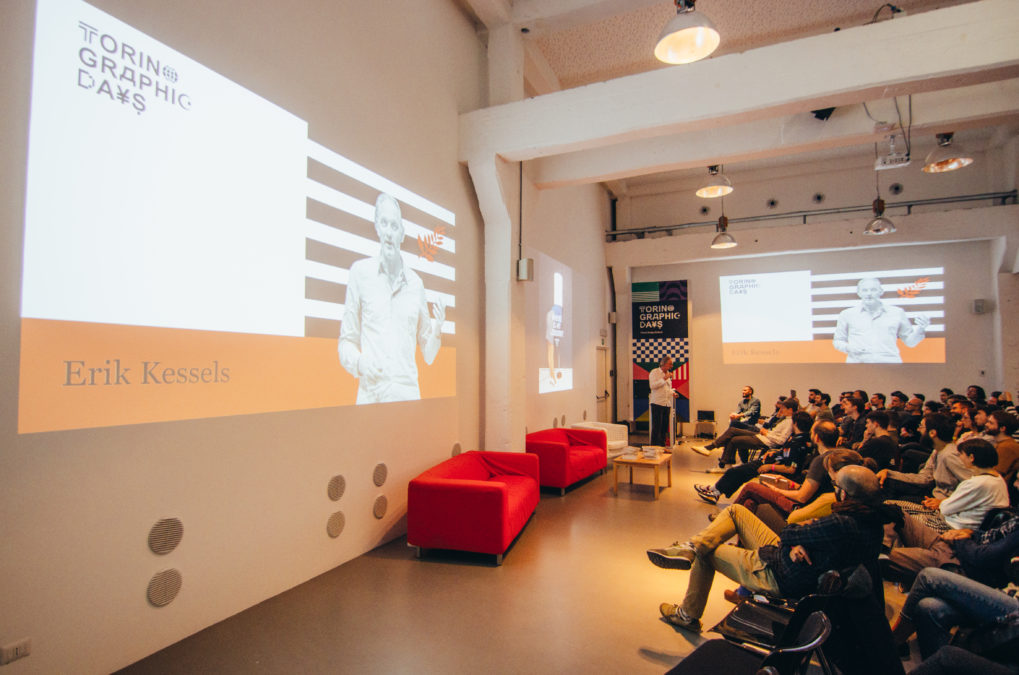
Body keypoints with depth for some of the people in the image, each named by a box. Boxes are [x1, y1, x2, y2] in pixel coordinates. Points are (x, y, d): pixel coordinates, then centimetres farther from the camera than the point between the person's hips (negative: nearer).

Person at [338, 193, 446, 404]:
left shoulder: (416, 282, 9)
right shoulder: (360, 271, 2)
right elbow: (347, 341, 6)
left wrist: (437, 328, -3)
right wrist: (359, 362, -13)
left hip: (408, 393, 2)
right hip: (370, 394, -2)